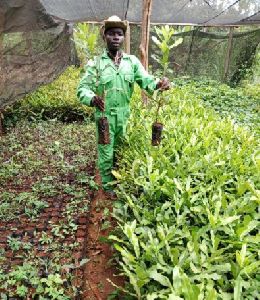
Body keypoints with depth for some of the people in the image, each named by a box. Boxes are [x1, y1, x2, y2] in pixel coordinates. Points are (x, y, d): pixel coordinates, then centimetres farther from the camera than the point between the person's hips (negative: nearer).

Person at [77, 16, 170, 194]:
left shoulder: (132, 61, 2)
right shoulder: (96, 63, -5)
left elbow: (146, 80, -5)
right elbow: (83, 88, -10)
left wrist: (159, 84, -28)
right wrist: (92, 99, -33)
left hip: (125, 116, 3)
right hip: (104, 116, -2)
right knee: (106, 152, 10)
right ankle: (107, 185, 31)